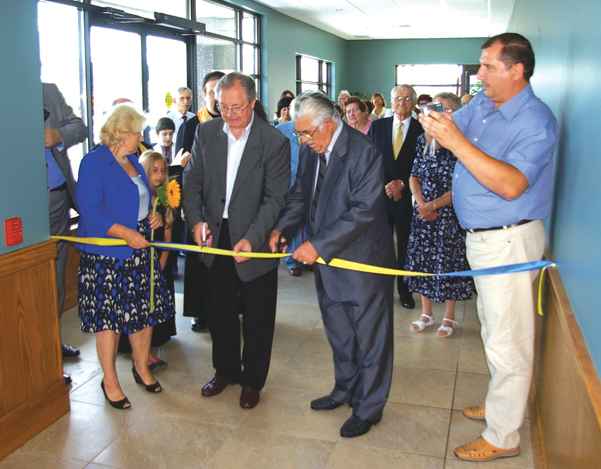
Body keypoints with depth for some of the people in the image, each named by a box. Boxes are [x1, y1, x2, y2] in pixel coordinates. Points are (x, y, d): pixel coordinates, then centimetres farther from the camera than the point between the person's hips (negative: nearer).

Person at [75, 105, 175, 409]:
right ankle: (109, 380, 19)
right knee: (109, 316, 2)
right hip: (106, 256, -8)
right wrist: (124, 232, -27)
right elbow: (90, 210, -19)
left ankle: (142, 367, 32)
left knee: (146, 309, 12)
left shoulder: (133, 162, 14)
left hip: (140, 251, 8)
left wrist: (153, 216, 3)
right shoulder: (94, 162, -11)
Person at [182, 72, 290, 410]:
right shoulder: (206, 132, -1)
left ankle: (252, 380, 31)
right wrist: (196, 219, -11)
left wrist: (252, 238, -26)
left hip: (256, 241, -4)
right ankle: (225, 370, 40)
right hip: (216, 237, 4)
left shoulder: (275, 141, -14)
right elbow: (193, 180, 5)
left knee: (257, 317, 10)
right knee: (220, 312, 18)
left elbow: (275, 198, -15)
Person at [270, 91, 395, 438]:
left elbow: (364, 211, -25)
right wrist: (282, 228, -5)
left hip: (363, 260, -8)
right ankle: (345, 390, 43)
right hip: (327, 258, 8)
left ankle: (368, 408, 25)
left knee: (369, 338, 8)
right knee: (339, 334, 22)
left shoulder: (363, 152, -20)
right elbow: (300, 196, 13)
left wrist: (319, 246, -25)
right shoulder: (310, 151, 5)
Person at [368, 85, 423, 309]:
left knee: (406, 246, 8)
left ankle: (405, 291, 23)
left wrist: (402, 184, -11)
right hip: (380, 194, 1)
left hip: (407, 196, -1)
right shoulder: (377, 126, 7)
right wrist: (385, 186, -6)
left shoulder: (421, 130, 1)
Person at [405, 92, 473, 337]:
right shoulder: (423, 140, 5)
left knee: (448, 262, 5)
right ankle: (427, 313, 27)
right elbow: (414, 177, 7)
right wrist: (421, 202, -8)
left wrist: (433, 205, -16)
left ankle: (449, 317, 22)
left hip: (449, 213, -5)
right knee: (423, 259, 10)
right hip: (423, 211, 5)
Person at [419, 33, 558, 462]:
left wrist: (457, 143, -34)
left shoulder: (535, 121, -19)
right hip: (481, 237, 9)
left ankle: (503, 437, 15)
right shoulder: (481, 105, 7)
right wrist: (437, 125, -11)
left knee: (507, 340, 1)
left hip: (509, 240, -9)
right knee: (494, 330, 22)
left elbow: (511, 185, -31)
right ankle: (502, 401, 42)